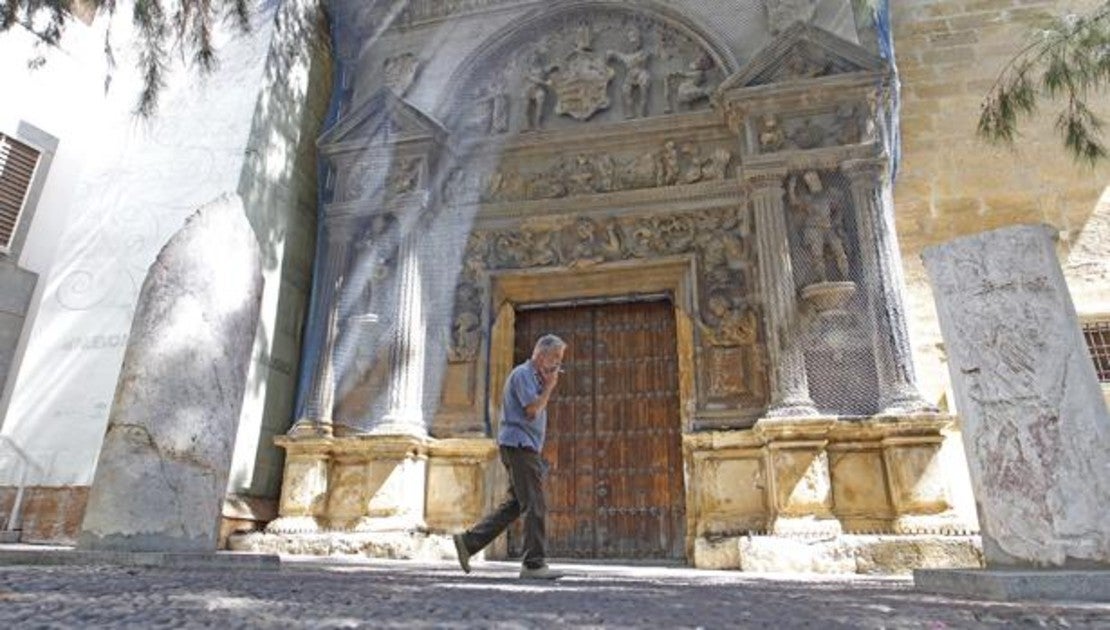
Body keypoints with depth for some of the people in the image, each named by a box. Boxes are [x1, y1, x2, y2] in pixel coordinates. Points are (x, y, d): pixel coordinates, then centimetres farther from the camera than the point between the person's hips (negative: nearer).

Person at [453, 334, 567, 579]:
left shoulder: (534, 377, 22)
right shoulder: (523, 373, -9)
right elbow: (531, 411, -17)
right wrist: (549, 387, -8)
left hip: (524, 448, 10)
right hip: (519, 445, -10)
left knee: (515, 504, 11)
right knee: (535, 505, -7)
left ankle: (469, 541, 14)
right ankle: (534, 564, -1)